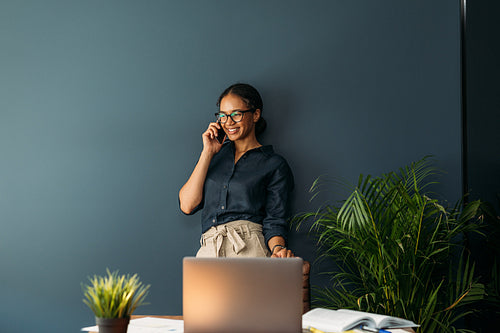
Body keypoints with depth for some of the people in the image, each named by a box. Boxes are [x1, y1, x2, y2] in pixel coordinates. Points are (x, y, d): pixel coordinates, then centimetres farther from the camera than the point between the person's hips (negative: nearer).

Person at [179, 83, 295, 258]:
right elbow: (187, 206, 9)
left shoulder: (275, 164, 10)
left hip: (249, 249, -3)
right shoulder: (217, 153, 21)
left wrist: (278, 249, -18)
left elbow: (274, 222, 4)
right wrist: (208, 153, 8)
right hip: (208, 249, 3)